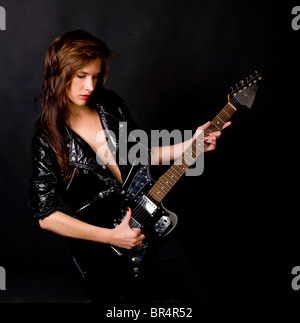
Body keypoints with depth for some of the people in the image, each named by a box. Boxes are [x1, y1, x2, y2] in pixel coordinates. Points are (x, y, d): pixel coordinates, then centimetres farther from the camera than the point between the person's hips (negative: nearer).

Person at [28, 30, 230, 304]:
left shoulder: (110, 105, 1)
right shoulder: (48, 139, -13)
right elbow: (45, 214, -16)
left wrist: (190, 145, 0)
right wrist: (111, 236, -19)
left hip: (149, 225, 5)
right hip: (104, 253, -5)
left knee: (194, 296, 7)